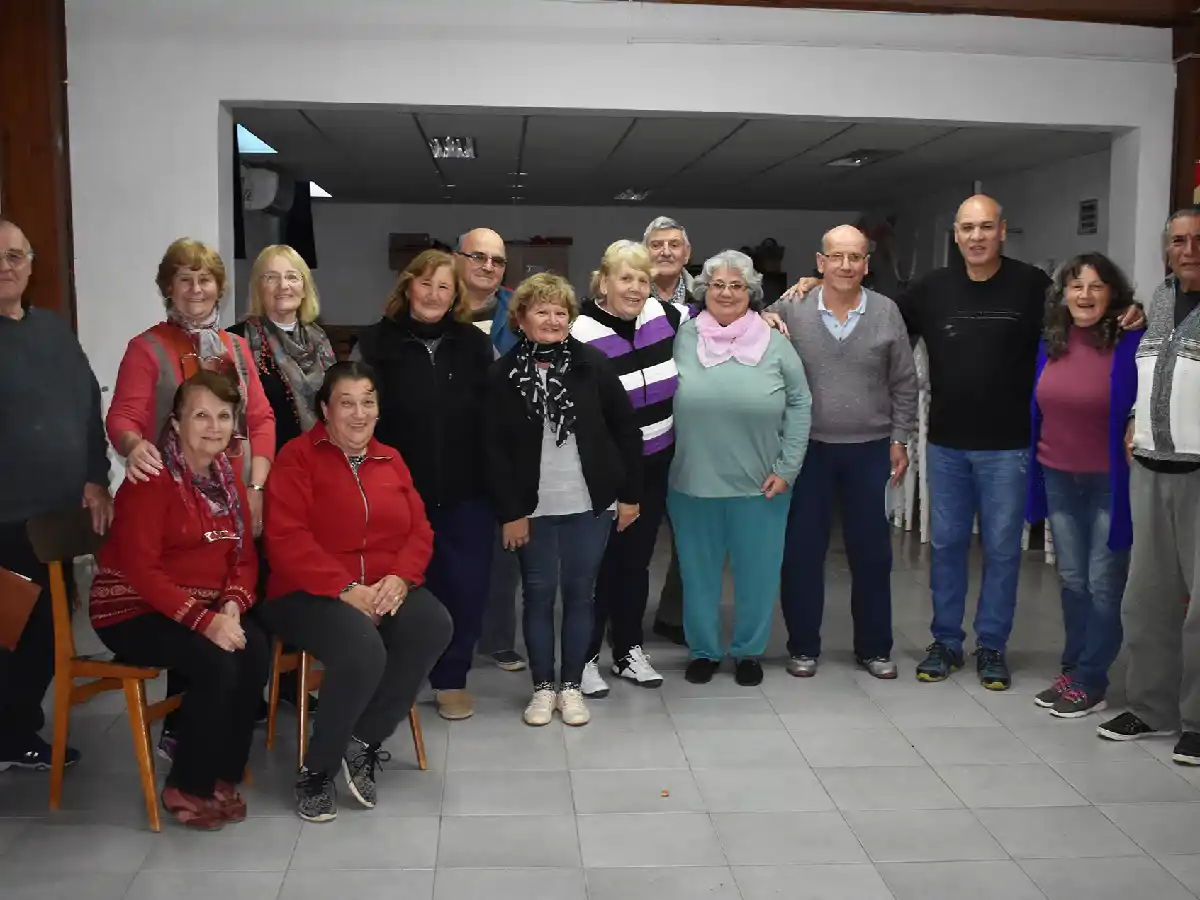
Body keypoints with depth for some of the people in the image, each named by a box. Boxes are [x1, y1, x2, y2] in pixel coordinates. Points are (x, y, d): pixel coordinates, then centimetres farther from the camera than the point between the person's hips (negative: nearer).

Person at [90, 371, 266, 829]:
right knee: (215, 663, -29)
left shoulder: (228, 480, 8)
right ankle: (186, 787, -9)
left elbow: (245, 557, 5)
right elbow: (139, 569, -21)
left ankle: (224, 775, -7)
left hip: (211, 610, 6)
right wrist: (204, 620, -27)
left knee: (256, 650, -22)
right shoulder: (152, 479, -14)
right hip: (134, 609, -6)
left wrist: (230, 608, -16)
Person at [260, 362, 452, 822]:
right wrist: (347, 589, -21)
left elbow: (419, 530, 9)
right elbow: (287, 539, -13)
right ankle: (317, 768, -10)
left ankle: (365, 740, -10)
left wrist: (399, 579, -12)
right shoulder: (298, 457, -3)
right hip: (311, 592, -5)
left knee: (434, 625, -26)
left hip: (386, 589, 5)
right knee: (364, 651, -34)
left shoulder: (391, 460, 14)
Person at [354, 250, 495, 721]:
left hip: (466, 492, 1)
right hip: (400, 491, -1)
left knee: (464, 587, 6)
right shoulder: (376, 342, 0)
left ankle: (451, 678, 23)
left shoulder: (476, 343, 5)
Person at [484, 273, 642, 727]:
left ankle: (571, 686, 22)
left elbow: (625, 430, 1)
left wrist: (630, 494, 0)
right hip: (533, 507, 0)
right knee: (539, 595, 7)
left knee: (579, 594, 8)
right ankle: (543, 687, 22)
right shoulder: (504, 374, -5)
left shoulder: (593, 364, -4)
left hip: (590, 504, 0)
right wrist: (509, 512, -7)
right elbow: (494, 449, -4)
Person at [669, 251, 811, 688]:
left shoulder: (774, 344, -1)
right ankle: (704, 650, 28)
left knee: (756, 572, 9)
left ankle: (749, 651, 28)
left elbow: (799, 404, 2)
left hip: (759, 485, 0)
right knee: (698, 571, 11)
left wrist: (786, 468, -3)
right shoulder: (682, 339, -1)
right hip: (692, 483, 0)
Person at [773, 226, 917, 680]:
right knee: (803, 550, 5)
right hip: (808, 448, -1)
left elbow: (904, 385, 4)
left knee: (871, 552, 9)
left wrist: (900, 440, 3)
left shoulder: (887, 313, -1)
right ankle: (803, 646, 20)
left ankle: (874, 647, 24)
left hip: (870, 450, 1)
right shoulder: (791, 310, -4)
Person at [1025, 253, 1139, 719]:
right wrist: (1036, 467, 13)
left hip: (1109, 481, -5)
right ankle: (1072, 670, 26)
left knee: (1103, 583, 2)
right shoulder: (1051, 344, 4)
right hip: (1059, 478, 5)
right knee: (1072, 579, 14)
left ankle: (1090, 681, 13)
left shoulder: (1130, 342, -13)